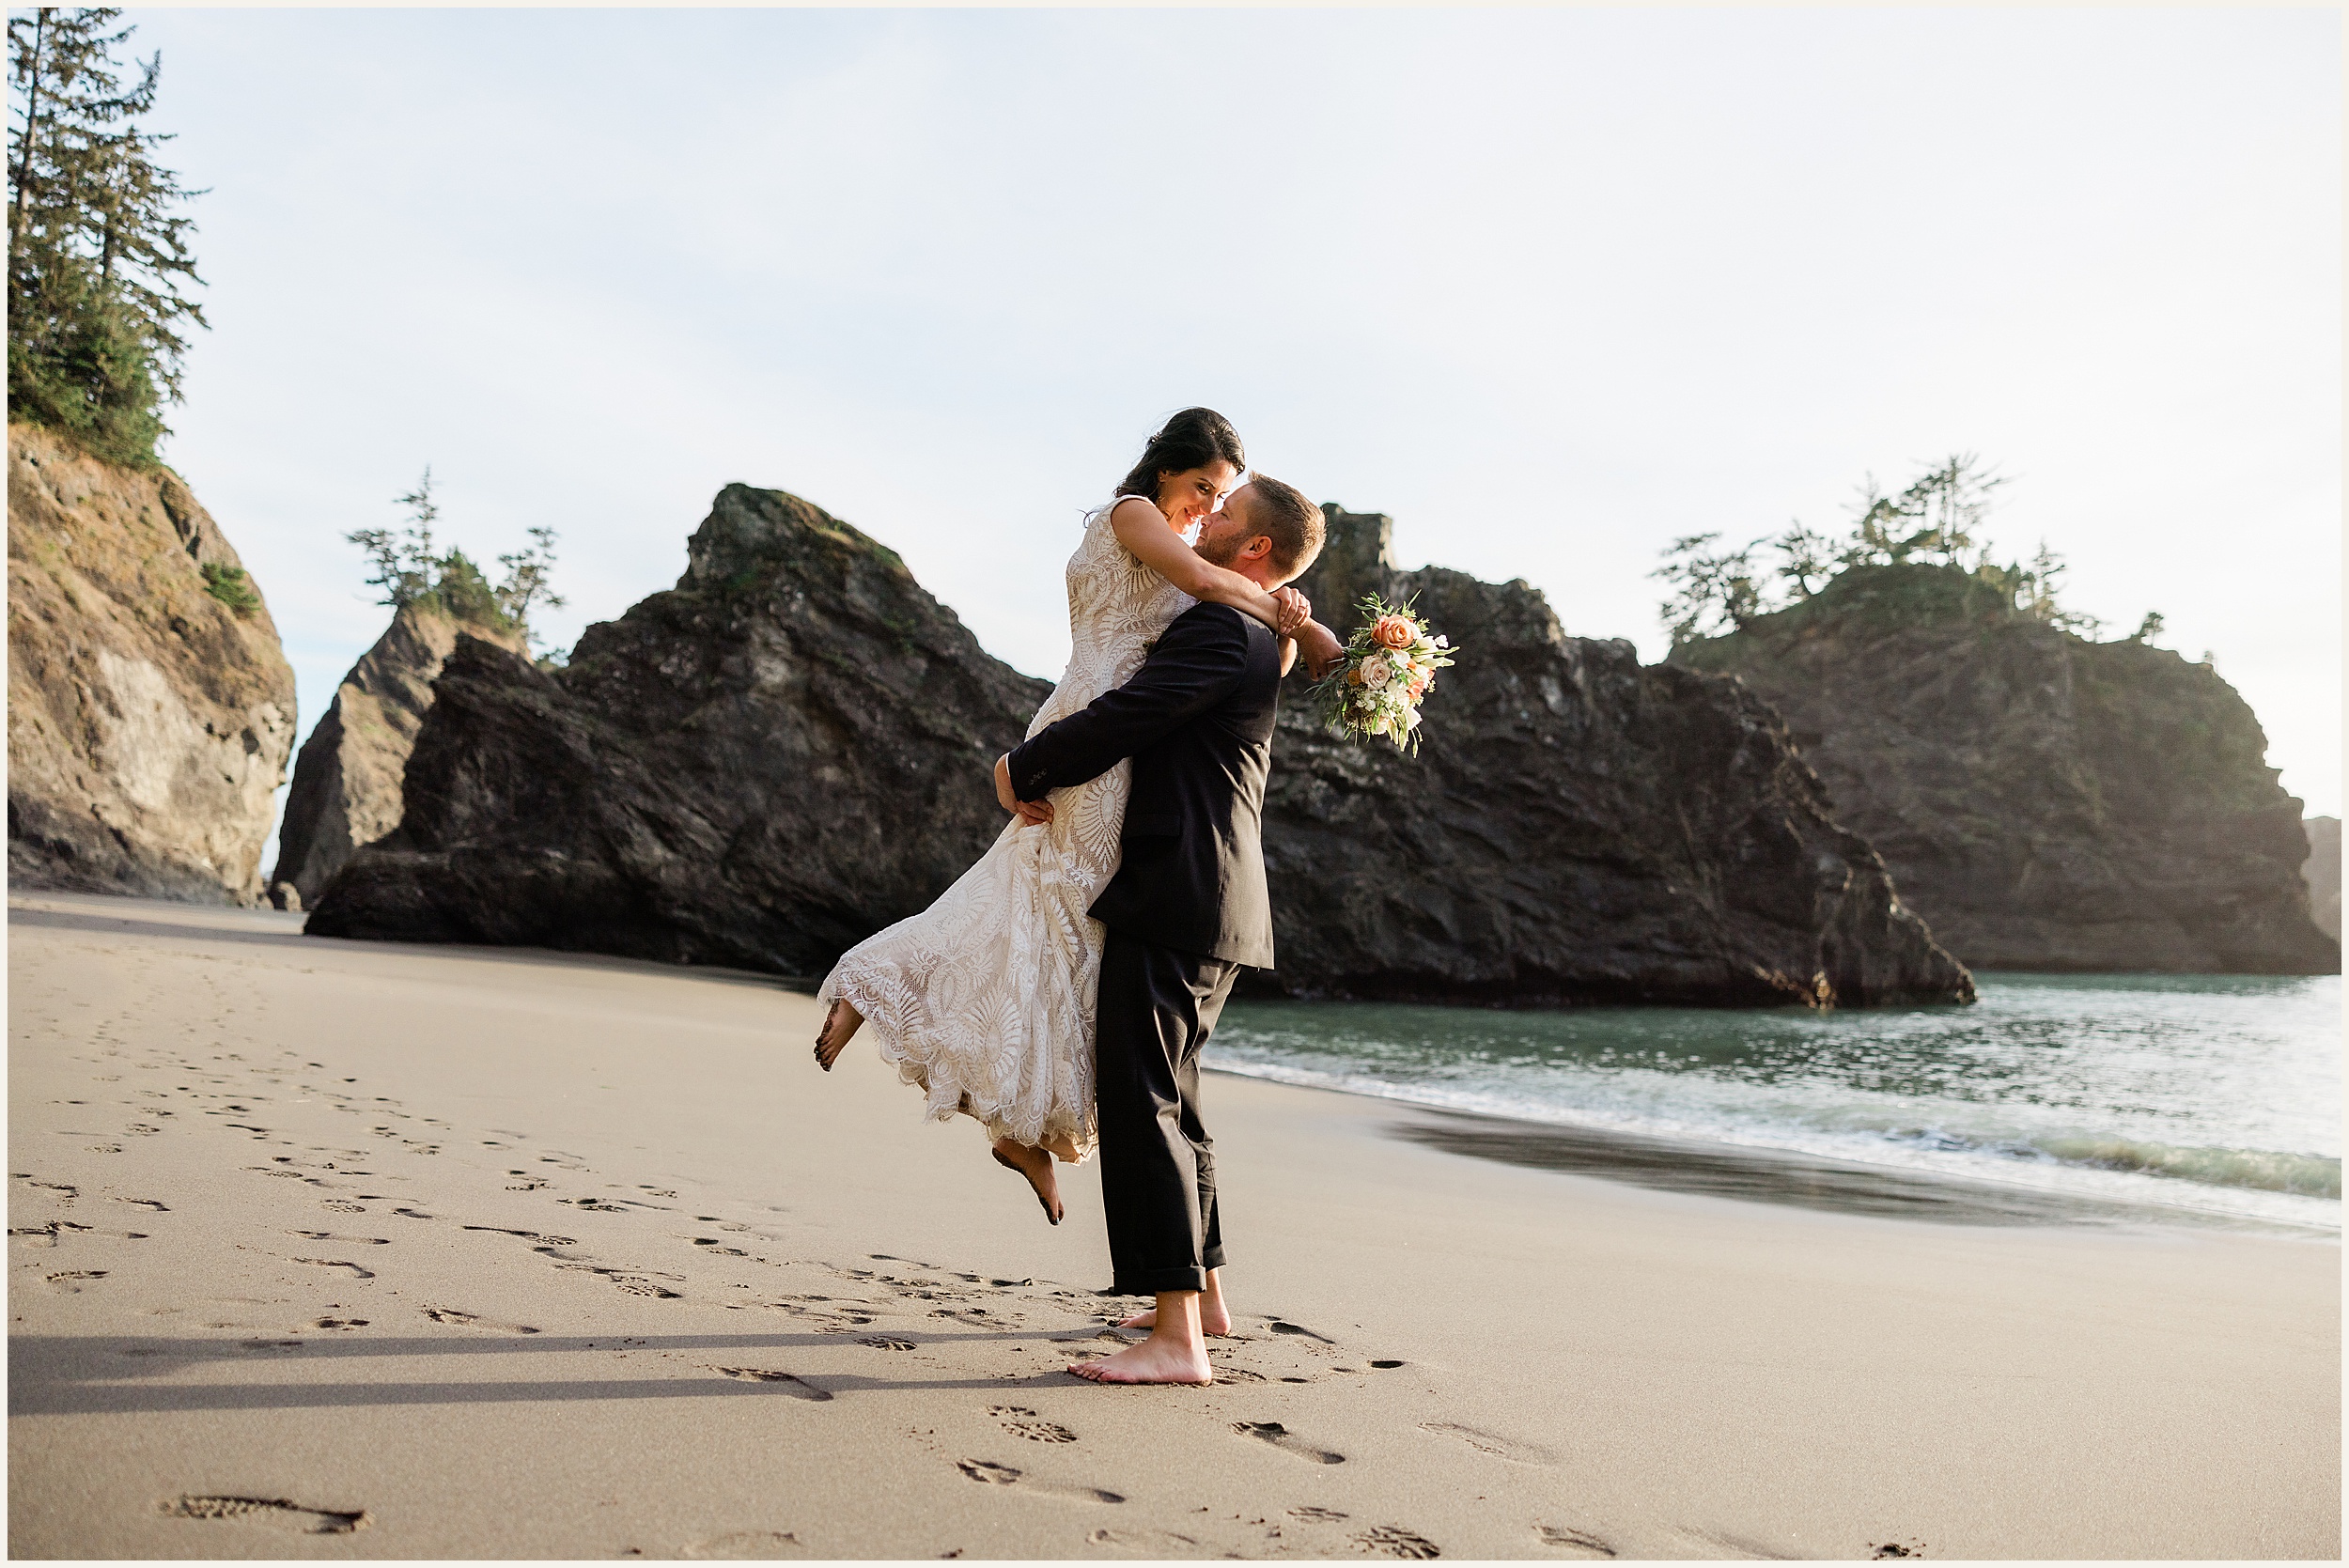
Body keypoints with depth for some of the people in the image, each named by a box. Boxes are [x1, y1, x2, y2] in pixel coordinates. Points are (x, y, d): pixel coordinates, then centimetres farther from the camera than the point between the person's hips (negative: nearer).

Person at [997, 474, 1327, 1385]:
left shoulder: (1219, 631, -12)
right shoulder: (1253, 644, 21)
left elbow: (1124, 719, -19)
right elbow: (1145, 733, 19)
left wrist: (1021, 768, -2)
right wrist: (1048, 777, 4)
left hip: (1176, 899, -11)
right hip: (1213, 904, 11)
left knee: (1140, 1098, -11)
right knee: (1170, 1096, 19)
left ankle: (1176, 1342, -11)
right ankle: (1203, 1298, 30)